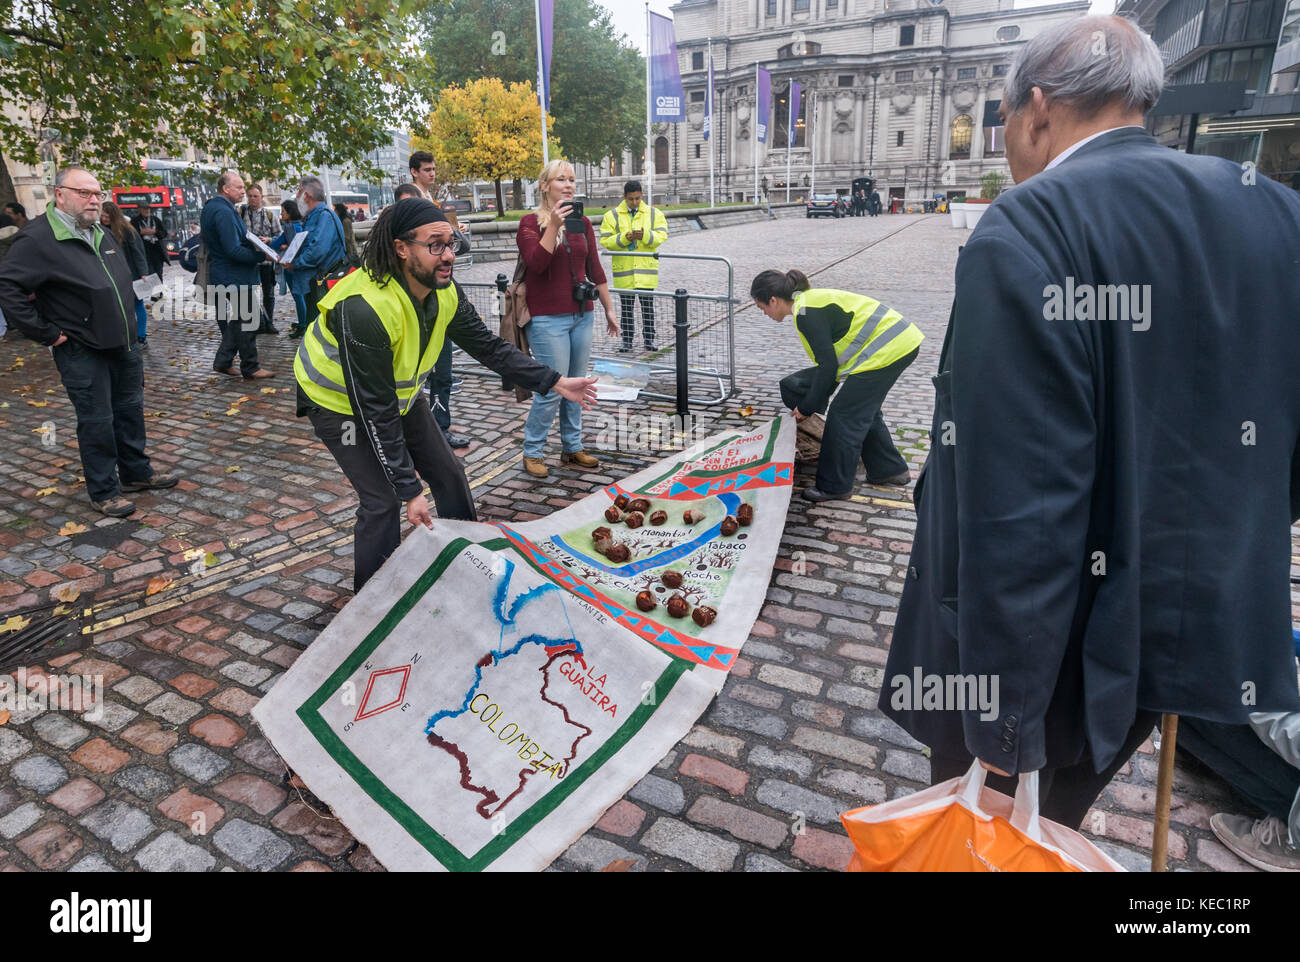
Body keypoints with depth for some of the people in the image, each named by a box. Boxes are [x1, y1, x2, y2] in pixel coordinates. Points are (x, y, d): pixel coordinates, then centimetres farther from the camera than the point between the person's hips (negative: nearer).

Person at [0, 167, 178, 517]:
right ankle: (103, 493, 12)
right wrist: (46, 333, -18)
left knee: (130, 410, 16)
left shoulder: (101, 235, 12)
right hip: (82, 351, -8)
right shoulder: (38, 238, -15)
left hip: (124, 344, 8)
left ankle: (136, 473, 32)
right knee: (97, 422, 0)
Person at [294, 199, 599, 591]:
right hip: (340, 401, -7)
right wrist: (409, 489, -31)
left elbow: (489, 347, -4)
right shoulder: (365, 308, -37)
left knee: (448, 474, 9)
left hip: (400, 392, 7)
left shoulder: (444, 293, -14)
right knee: (383, 500, -13)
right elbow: (376, 411, -34)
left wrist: (555, 382, -13)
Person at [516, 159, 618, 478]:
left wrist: (609, 309, 15)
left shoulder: (582, 222, 11)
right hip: (548, 318, -6)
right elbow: (536, 262, -19)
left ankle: (572, 448, 23)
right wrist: (554, 225, -23)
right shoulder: (531, 222, -3)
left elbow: (595, 269, 15)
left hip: (581, 315, 6)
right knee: (553, 389, -7)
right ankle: (532, 452, 9)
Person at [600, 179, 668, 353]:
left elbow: (661, 236, -4)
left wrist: (645, 236, -22)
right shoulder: (611, 216, 3)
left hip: (646, 270, 0)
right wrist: (624, 238, -19)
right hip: (623, 271, 0)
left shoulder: (654, 214, 7)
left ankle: (649, 340, 14)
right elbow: (605, 241, -4)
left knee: (648, 306, 4)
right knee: (626, 308, 6)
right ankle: (627, 340, 15)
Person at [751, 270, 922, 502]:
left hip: (885, 351, -10)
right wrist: (811, 402, 28)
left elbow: (828, 365, -17)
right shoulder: (811, 299, 16)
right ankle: (890, 469, 34)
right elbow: (828, 357, 24)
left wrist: (807, 407, -6)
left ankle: (834, 486, 8)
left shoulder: (806, 312, -16)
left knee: (843, 415, -3)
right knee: (863, 410, 21)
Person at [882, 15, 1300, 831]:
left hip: (1042, 637, -7)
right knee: (1061, 817, 29)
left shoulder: (1030, 227, -22)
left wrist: (1002, 713, -20)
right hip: (1195, 630, 7)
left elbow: (1018, 503, -28)